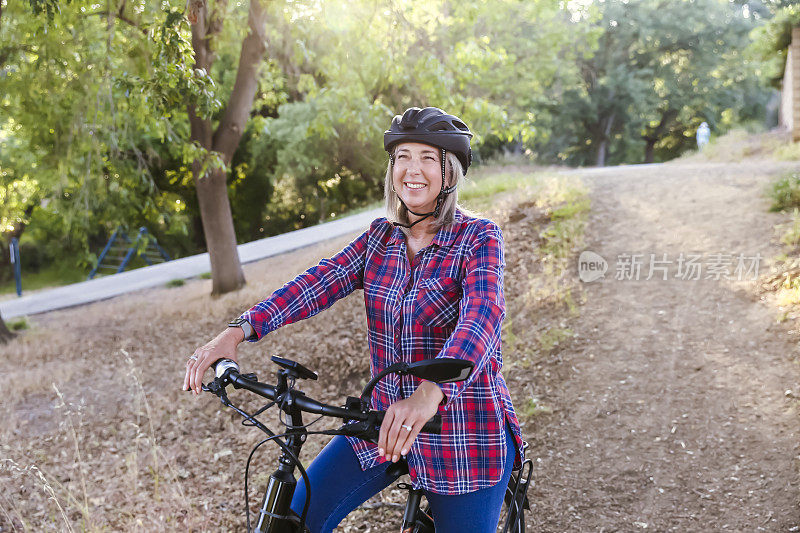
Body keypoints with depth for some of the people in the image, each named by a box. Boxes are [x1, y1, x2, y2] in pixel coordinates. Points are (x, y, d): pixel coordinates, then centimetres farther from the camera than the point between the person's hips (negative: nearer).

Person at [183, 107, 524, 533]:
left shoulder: (479, 238, -11)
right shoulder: (381, 237, 4)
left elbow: (482, 314, -29)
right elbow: (318, 282, -10)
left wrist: (432, 392, -48)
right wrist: (237, 332, -26)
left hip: (465, 436, -4)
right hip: (385, 420, 4)